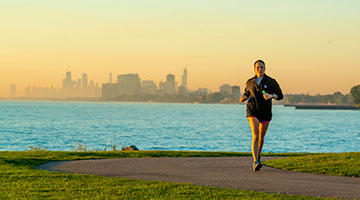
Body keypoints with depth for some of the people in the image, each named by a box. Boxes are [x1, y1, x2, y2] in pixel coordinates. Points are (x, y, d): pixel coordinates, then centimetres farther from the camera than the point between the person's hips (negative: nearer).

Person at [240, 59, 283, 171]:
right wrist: (244, 98, -1)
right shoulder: (250, 82, 4)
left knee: (261, 137, 17)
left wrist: (271, 96, -25)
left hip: (265, 113, 1)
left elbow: (280, 95, -5)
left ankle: (258, 157, 44)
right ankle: (255, 162, -29)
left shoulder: (271, 82, -3)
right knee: (255, 136, -19)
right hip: (252, 112, -1)